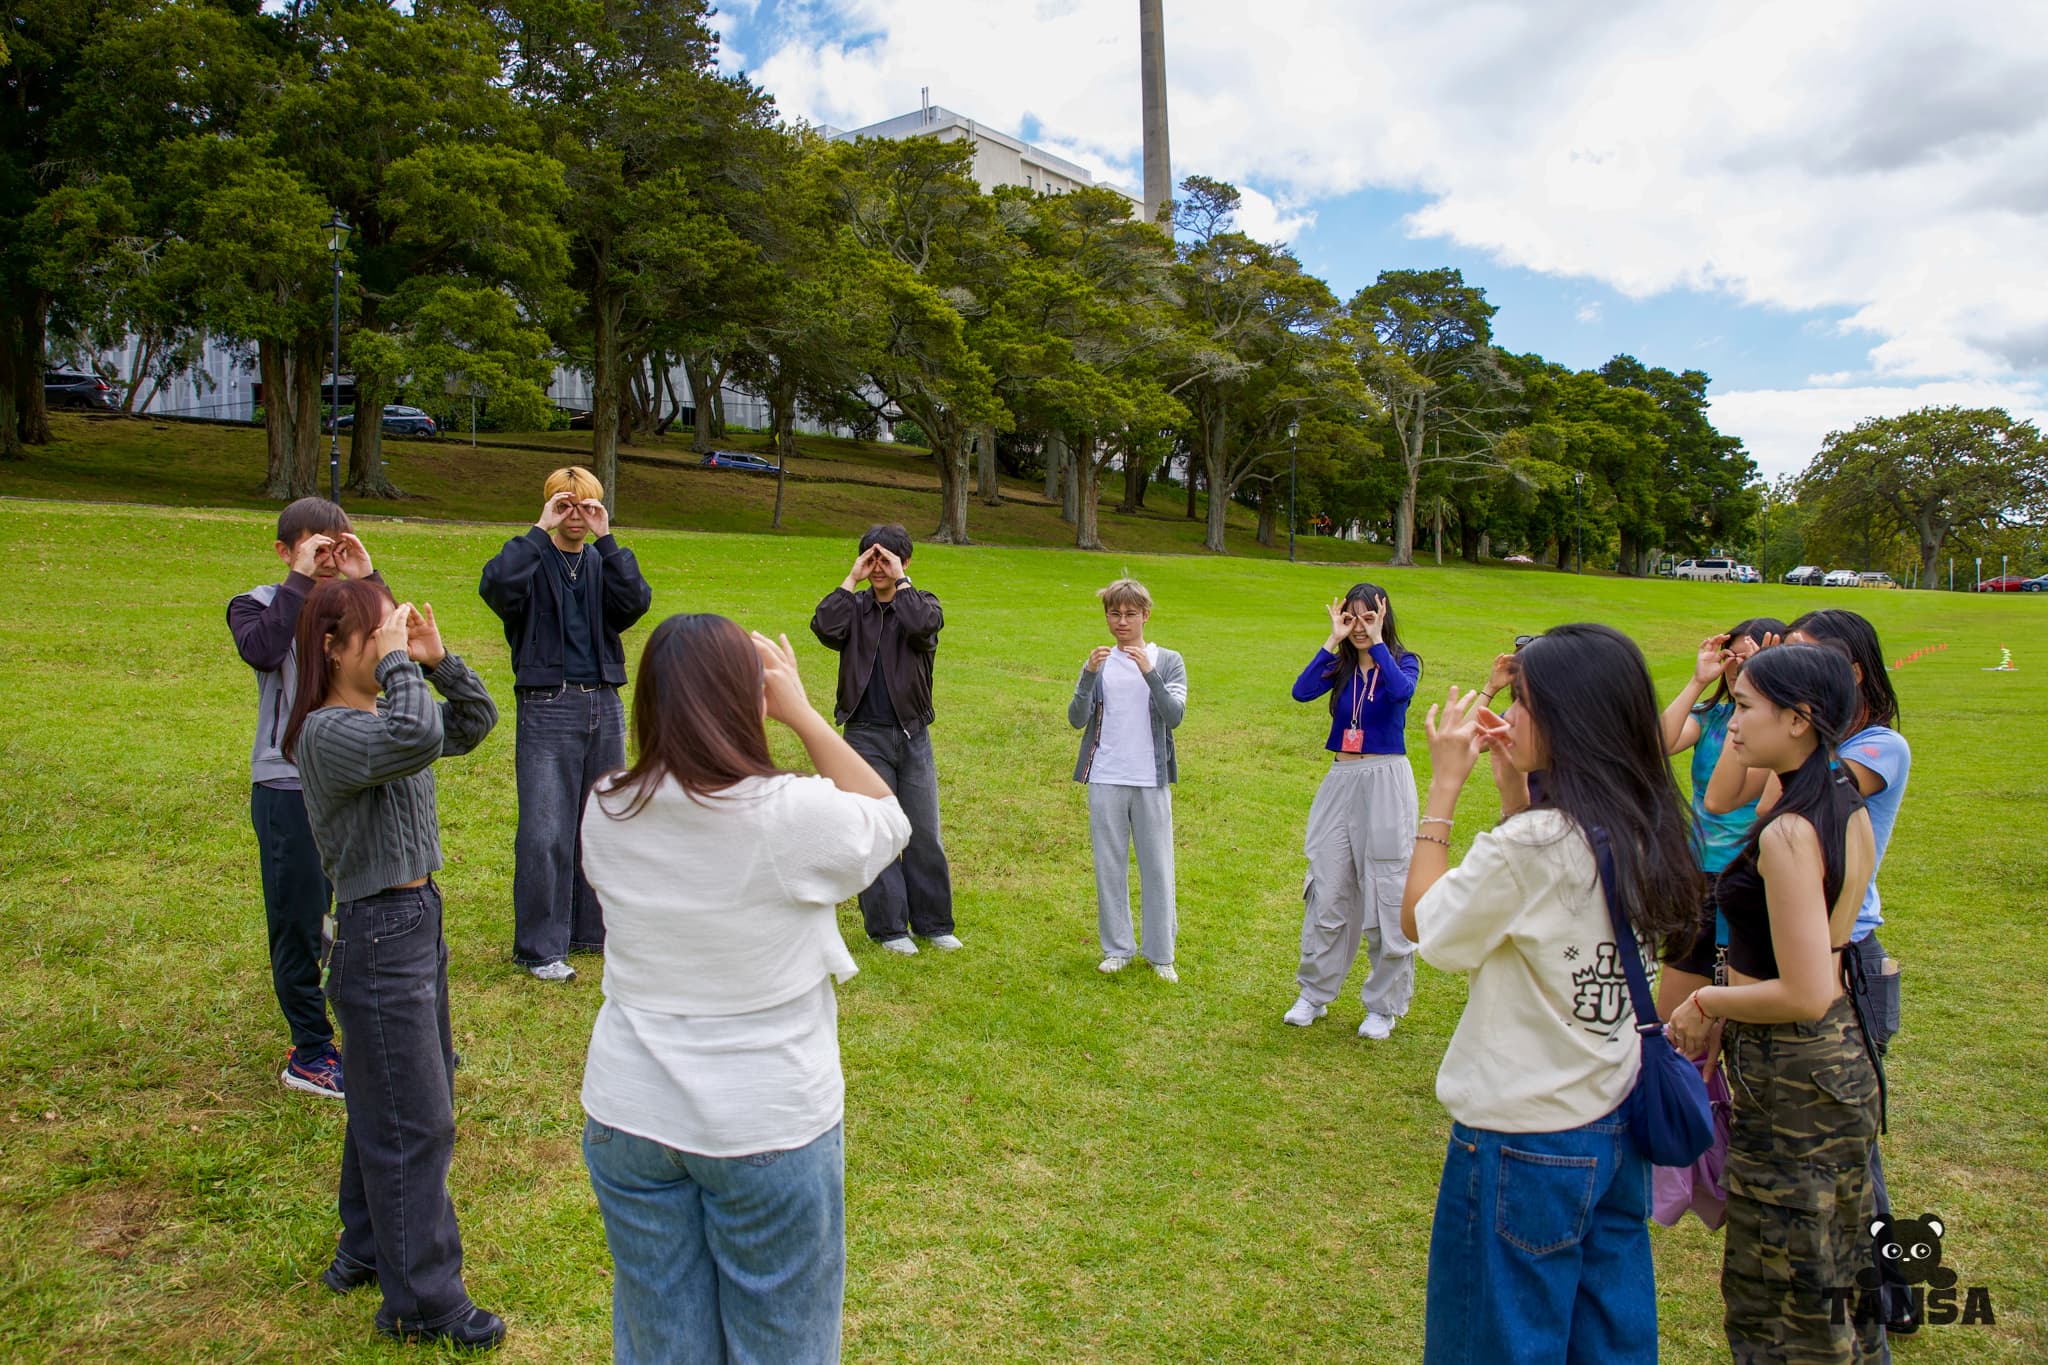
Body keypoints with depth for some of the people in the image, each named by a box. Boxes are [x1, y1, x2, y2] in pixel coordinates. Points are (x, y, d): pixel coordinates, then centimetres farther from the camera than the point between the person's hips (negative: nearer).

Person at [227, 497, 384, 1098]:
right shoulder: (261, 604, -1)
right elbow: (261, 650, -24)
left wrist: (366, 579, -16)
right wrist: (300, 580, -19)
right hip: (288, 785, -3)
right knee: (298, 923, 5)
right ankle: (309, 1052, 18)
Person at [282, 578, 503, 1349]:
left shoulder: (380, 716, 7)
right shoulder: (327, 731, -20)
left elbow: (474, 723, 15)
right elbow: (416, 738, -39)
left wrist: (439, 660, 2)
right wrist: (399, 664, -25)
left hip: (417, 918, 10)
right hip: (376, 935, -10)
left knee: (388, 1106, 23)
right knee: (415, 1123, 0)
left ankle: (368, 1251, 41)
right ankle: (424, 1301, 13)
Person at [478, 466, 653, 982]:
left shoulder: (602, 565, 12)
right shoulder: (532, 562, 1)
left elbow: (636, 601, -9)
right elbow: (496, 584, -23)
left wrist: (605, 538, -14)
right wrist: (542, 530, -17)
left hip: (605, 707, 5)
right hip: (548, 708, -4)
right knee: (545, 833, -4)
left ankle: (592, 928, 26)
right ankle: (539, 947, 6)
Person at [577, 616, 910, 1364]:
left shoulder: (606, 814, -10)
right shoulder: (792, 816, -22)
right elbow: (888, 819, -3)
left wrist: (690, 687, 2)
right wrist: (802, 713, -4)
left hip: (630, 1117, 4)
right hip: (769, 1124, -4)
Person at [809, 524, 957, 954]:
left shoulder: (922, 602, 4)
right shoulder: (854, 607, 6)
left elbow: (922, 625, -21)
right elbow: (825, 628, -17)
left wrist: (900, 581, -13)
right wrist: (851, 579, -11)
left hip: (913, 736, 0)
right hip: (866, 737, 0)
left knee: (925, 834, 6)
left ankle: (932, 922, 19)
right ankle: (887, 927, 13)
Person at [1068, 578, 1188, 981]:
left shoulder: (1168, 661, 3)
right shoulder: (1099, 662, 7)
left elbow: (1174, 715, -11)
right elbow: (1077, 719, -4)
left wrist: (1149, 672, -23)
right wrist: (1089, 674, -18)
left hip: (1151, 781, -1)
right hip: (1105, 780, 1)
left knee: (1156, 866, 4)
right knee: (1109, 865, 7)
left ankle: (1160, 953, 15)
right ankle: (1117, 948, 20)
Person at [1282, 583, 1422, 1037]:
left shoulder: (1402, 662, -1)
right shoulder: (1339, 666, 6)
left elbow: (1401, 691, -25)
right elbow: (1301, 691, -13)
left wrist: (1376, 642, -16)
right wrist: (1334, 640, -11)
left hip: (1386, 782, -3)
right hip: (1341, 780, 3)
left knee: (1386, 894, 3)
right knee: (1327, 892, 7)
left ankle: (1384, 1004, 16)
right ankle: (1314, 993, 21)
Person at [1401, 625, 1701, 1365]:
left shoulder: (1532, 845, -27)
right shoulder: (1639, 829, -3)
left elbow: (1419, 920, -14)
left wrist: (1444, 785, -12)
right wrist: (1512, 788, 5)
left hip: (1524, 1141, -8)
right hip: (1612, 1122, 8)